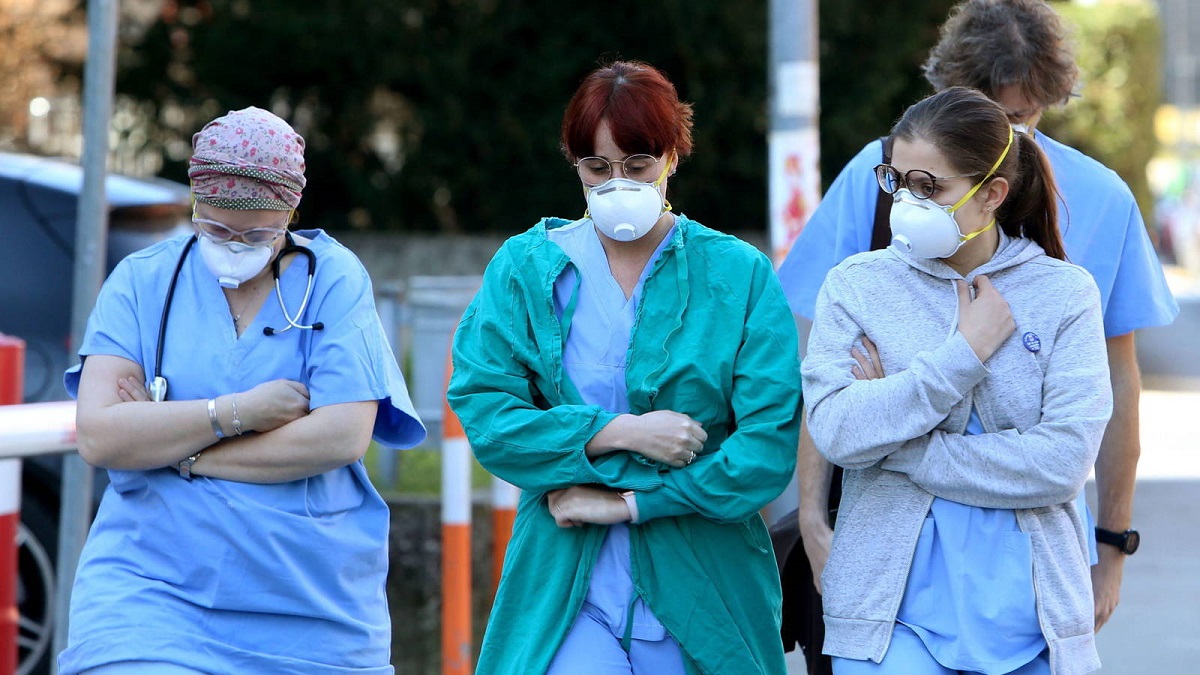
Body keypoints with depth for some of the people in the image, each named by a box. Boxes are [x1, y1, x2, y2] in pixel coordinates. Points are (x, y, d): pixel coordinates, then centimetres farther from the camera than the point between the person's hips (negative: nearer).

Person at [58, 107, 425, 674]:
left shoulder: (334, 280, 1)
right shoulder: (140, 281, 4)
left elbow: (344, 437, -11)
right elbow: (98, 437, -7)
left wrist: (171, 448, -9)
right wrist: (240, 412, -13)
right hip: (150, 595, 0)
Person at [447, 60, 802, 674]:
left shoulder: (740, 276, 1)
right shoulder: (524, 268, 6)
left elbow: (769, 445, -7)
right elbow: (483, 412, -4)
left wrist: (631, 504, -11)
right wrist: (617, 433, -14)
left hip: (700, 595, 0)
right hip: (564, 592, 0)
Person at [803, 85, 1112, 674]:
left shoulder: (1064, 293, 0)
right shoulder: (855, 285, 2)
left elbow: (1065, 460, -12)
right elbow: (837, 432, -12)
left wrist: (901, 448, -10)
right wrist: (965, 353, -12)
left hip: (1029, 621, 0)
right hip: (893, 616, 0)